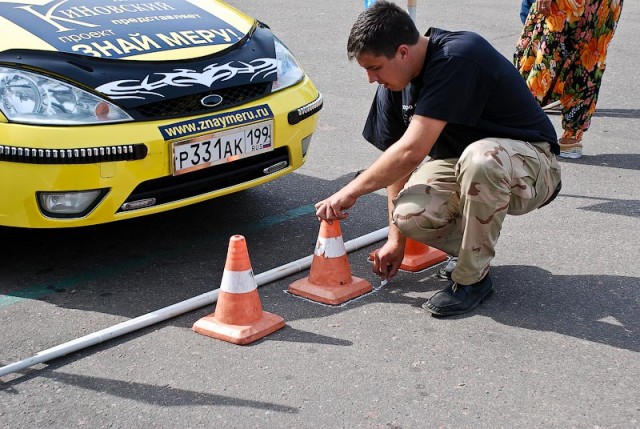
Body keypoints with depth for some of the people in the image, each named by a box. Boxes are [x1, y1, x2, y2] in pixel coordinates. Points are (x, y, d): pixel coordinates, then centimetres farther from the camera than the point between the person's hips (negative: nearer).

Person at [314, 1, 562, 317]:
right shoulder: (395, 83, -2)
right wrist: (396, 237, 4)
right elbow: (397, 162, 5)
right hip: (457, 164, 6)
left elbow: (411, 151, -31)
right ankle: (473, 248, 7)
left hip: (531, 164, -6)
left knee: (480, 158, -41)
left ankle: (472, 278, -18)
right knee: (410, 215, -26)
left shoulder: (457, 58, -29)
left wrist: (351, 191, -20)